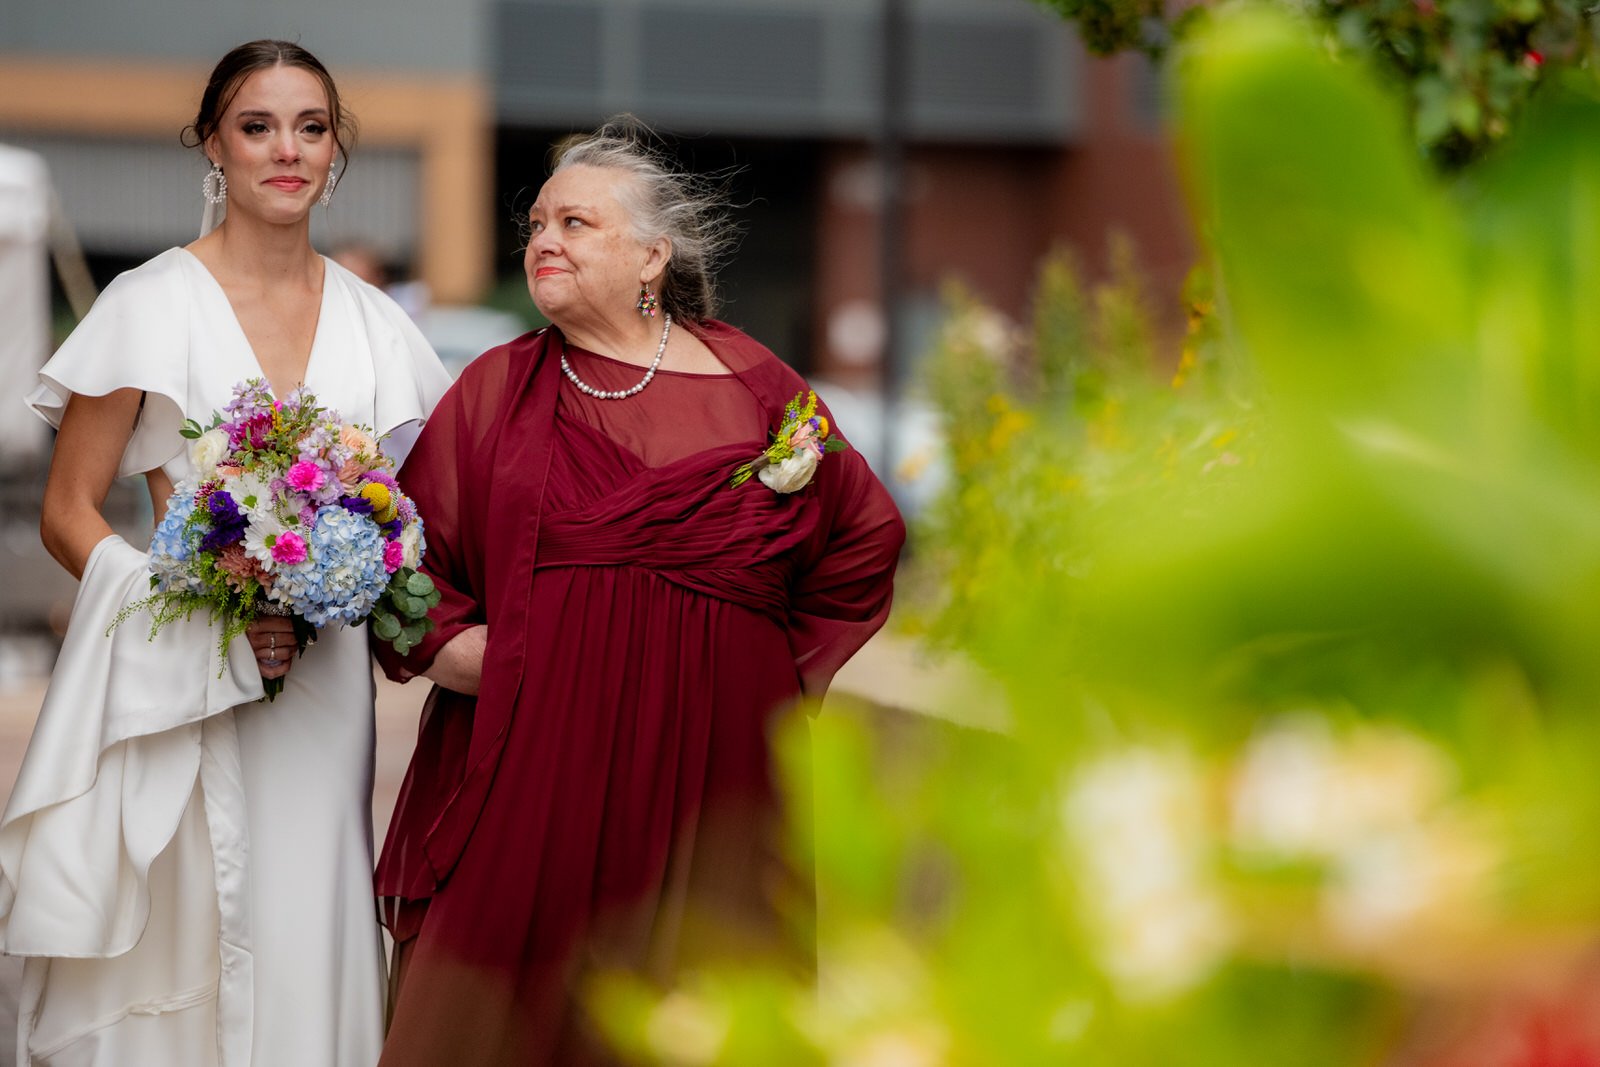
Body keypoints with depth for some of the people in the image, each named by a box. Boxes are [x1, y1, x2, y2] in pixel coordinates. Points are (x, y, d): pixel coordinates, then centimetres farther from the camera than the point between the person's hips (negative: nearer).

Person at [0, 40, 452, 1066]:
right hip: (183, 686, -3)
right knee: (182, 939, -5)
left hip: (325, 678, 3)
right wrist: (209, 612, -16)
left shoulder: (372, 322, 9)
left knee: (304, 943, 1)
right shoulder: (152, 306, -2)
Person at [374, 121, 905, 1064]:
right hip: (535, 764, 0)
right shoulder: (494, 391, 9)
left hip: (708, 765, 0)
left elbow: (865, 537, 15)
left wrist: (785, 667, 10)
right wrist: (461, 652, -9)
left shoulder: (748, 384, 7)